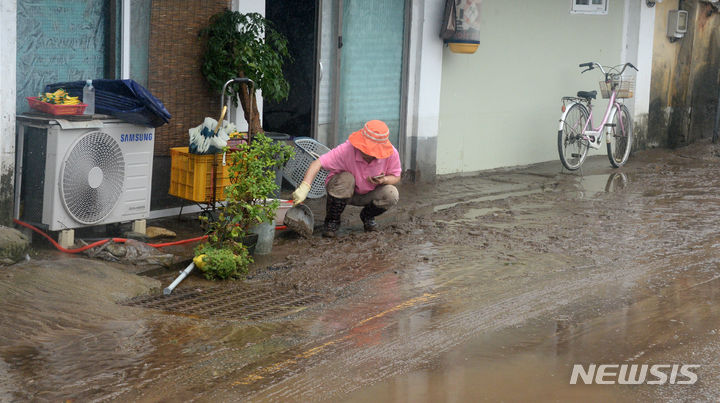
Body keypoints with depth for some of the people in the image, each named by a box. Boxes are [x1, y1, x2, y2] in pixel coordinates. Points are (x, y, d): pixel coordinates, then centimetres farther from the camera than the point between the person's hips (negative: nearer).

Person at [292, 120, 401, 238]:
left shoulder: (391, 153, -23)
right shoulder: (346, 149, -33)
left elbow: (396, 177, -6)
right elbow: (317, 164, -39)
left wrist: (384, 180, -30)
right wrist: (304, 187, -53)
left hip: (368, 194, 3)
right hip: (342, 192, -3)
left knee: (392, 195, -25)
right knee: (345, 178, -37)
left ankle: (367, 216, 10)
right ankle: (332, 221, -12)